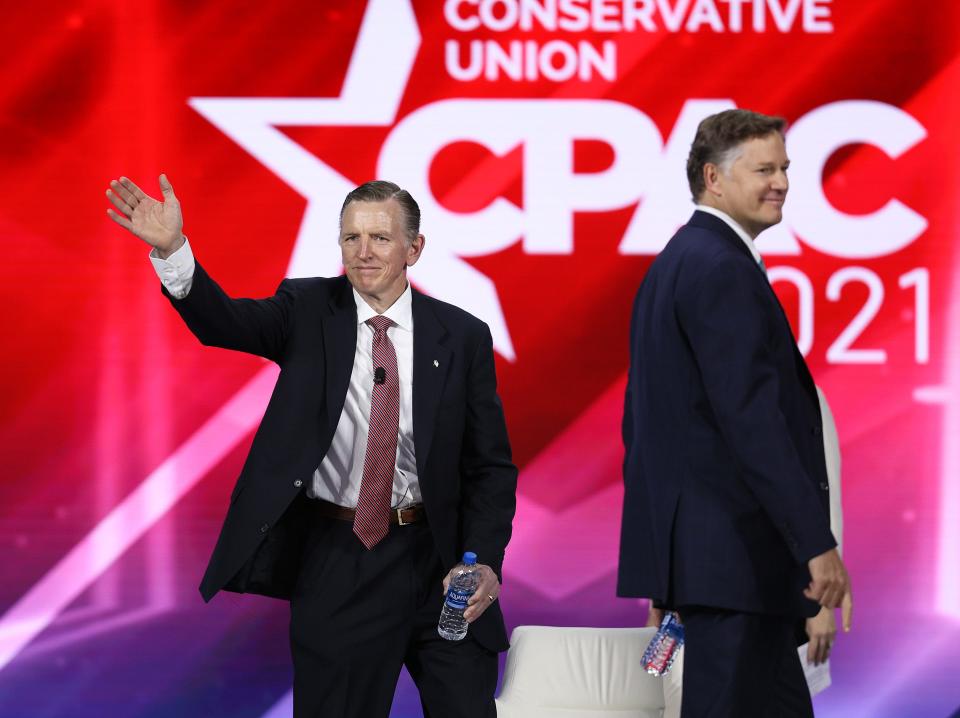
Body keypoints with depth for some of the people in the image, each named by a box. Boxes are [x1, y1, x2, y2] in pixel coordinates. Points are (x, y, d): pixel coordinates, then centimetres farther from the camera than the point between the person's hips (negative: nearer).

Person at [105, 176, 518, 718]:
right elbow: (225, 321, -18)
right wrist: (171, 249, -37)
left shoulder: (463, 337, 0)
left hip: (436, 557, 0)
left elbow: (491, 464, 2)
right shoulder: (309, 311, 0)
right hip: (335, 565, 0)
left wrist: (483, 562, -12)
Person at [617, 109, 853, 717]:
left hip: (692, 546, 10)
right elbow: (750, 416, -22)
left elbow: (643, 417, 22)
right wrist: (817, 541, -22)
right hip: (734, 552, -10)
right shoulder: (723, 268, -14)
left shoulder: (676, 262, 18)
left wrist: (661, 543, 26)